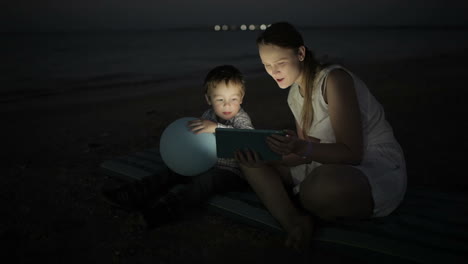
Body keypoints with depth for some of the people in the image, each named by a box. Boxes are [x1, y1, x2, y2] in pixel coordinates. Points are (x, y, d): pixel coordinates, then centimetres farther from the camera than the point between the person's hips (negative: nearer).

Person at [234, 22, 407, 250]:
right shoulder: (295, 94, 6)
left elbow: (352, 153, -21)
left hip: (378, 169, -8)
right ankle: (295, 223, -23)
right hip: (330, 166, 8)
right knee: (249, 158, -1)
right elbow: (307, 153, 5)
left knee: (319, 187, -43)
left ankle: (300, 219, -6)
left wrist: (302, 148, -36)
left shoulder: (334, 79, -17)